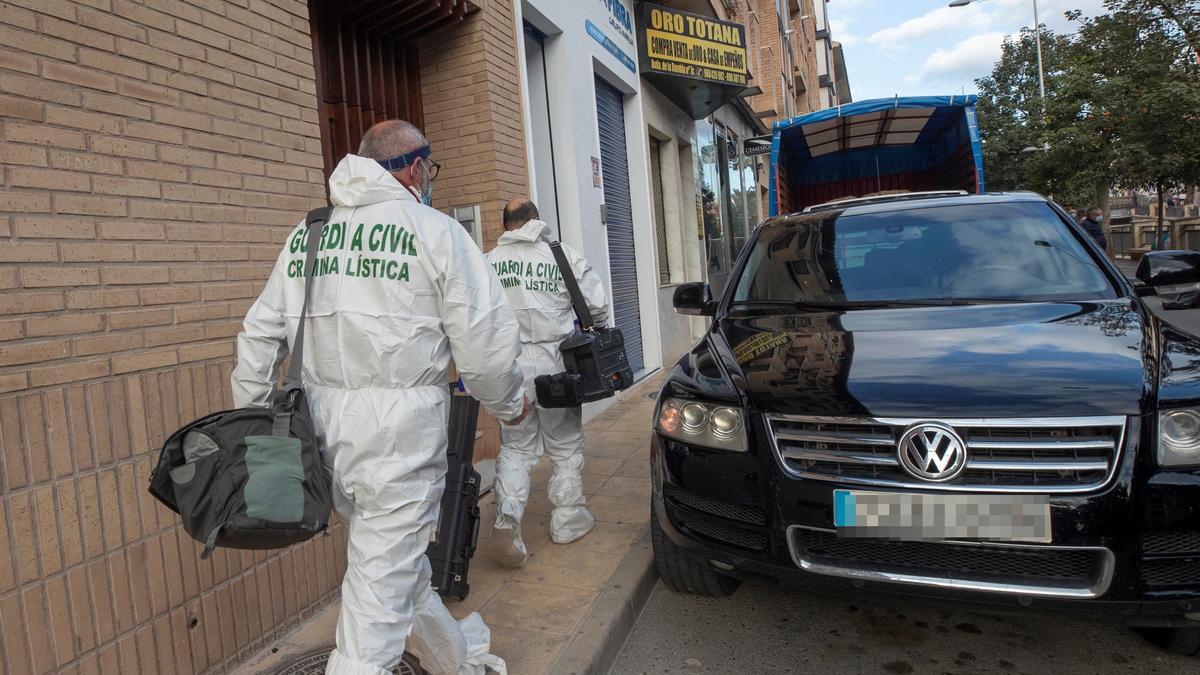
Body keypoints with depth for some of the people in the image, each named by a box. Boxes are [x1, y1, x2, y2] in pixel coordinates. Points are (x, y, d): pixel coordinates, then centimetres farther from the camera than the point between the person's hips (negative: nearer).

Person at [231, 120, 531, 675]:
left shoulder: (305, 234, 12)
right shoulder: (435, 232, -6)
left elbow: (260, 333, 13)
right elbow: (484, 340, -9)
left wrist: (250, 411, 22)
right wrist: (509, 403, 8)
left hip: (323, 419, 7)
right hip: (399, 425, -7)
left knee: (397, 552, 21)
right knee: (384, 571, 2)